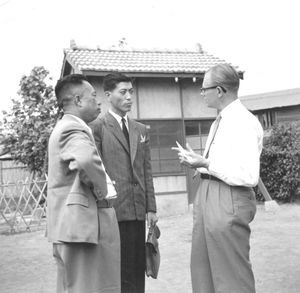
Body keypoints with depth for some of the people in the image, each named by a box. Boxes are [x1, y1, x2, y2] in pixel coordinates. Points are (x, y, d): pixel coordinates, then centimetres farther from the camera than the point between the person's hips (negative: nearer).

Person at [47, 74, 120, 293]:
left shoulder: (66, 127, 18)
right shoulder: (72, 128, -16)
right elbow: (87, 159, -37)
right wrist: (102, 190, -20)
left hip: (73, 224, 11)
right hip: (84, 222, -11)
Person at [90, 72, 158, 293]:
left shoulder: (141, 130, 16)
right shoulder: (97, 128, -2)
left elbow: (147, 171, 14)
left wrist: (151, 207, 9)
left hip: (137, 209, 5)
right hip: (112, 209, -5)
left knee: (137, 271, 9)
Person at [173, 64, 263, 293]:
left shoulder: (244, 123, -14)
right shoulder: (219, 122, 16)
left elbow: (249, 177, -22)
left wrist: (206, 164, -19)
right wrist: (196, 161, 7)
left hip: (228, 200, -9)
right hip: (207, 196, 10)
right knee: (202, 270, 17)